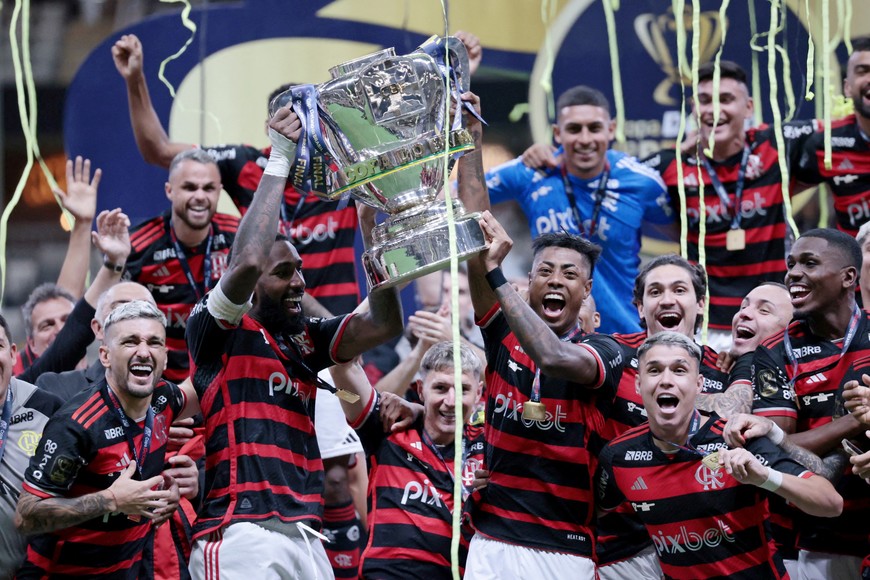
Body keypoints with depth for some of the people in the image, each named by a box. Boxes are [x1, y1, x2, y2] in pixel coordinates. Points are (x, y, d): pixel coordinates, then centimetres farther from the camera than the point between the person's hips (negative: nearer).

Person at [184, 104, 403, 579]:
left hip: (305, 535, 7)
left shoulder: (307, 339, 19)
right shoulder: (214, 331, 1)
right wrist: (279, 161, -9)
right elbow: (245, 262, -16)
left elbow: (383, 325, 11)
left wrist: (371, 223, 5)